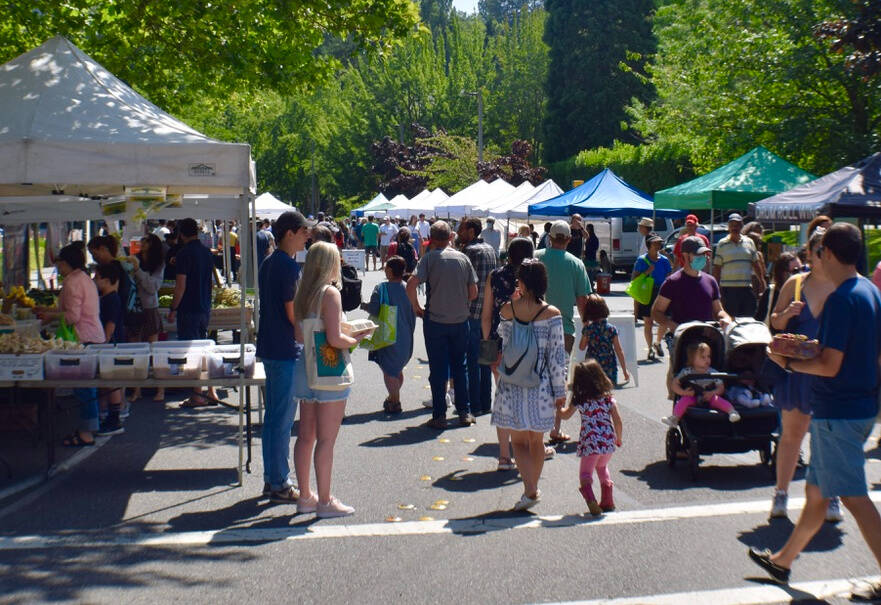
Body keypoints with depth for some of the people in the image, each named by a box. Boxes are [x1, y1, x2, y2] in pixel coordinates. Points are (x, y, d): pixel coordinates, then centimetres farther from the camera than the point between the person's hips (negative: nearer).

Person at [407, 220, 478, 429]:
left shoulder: (429, 258, -8)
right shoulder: (463, 258, 2)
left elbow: (411, 285, -19)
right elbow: (473, 292, 3)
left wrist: (416, 307, -4)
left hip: (435, 321, -3)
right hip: (460, 320, 3)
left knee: (437, 370, 5)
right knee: (460, 367, 15)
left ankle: (439, 416, 8)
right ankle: (465, 412, 18)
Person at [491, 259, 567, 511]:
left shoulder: (507, 309, -7)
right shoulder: (552, 314, -9)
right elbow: (557, 356, -7)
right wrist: (560, 392, -2)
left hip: (512, 384, 0)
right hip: (540, 385, 0)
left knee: (518, 440, 8)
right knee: (537, 440, 17)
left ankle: (530, 490, -9)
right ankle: (534, 488, 30)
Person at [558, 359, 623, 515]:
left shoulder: (579, 400, -4)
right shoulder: (608, 398, 1)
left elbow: (566, 415, 14)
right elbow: (618, 422, 2)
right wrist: (618, 439, 18)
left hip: (590, 443, -4)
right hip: (608, 442, 4)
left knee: (585, 473, 6)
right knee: (602, 468, 29)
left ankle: (591, 500, -20)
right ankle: (607, 501, 30)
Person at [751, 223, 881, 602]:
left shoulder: (841, 299, -19)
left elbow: (830, 366, -22)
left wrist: (788, 362, -8)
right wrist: (812, 347, 17)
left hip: (838, 411, -10)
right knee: (816, 492, 19)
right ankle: (783, 560, 33)